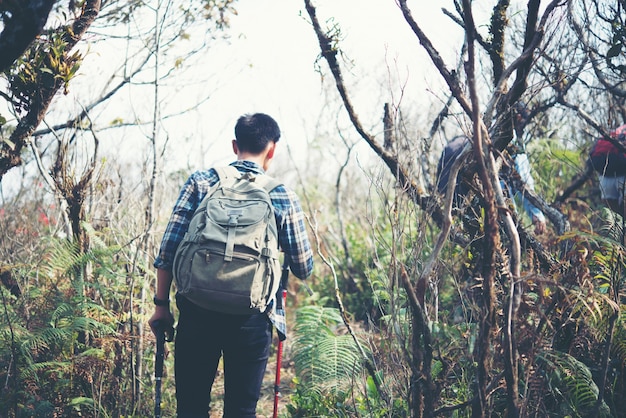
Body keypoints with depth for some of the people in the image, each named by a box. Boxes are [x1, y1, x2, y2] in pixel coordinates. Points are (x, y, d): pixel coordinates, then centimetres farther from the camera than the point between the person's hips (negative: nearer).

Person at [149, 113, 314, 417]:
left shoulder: (200, 182, 4)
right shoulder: (283, 197, 2)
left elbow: (168, 249, -1)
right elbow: (304, 269, 6)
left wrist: (162, 305, 7)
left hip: (197, 311, 1)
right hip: (251, 319, -1)